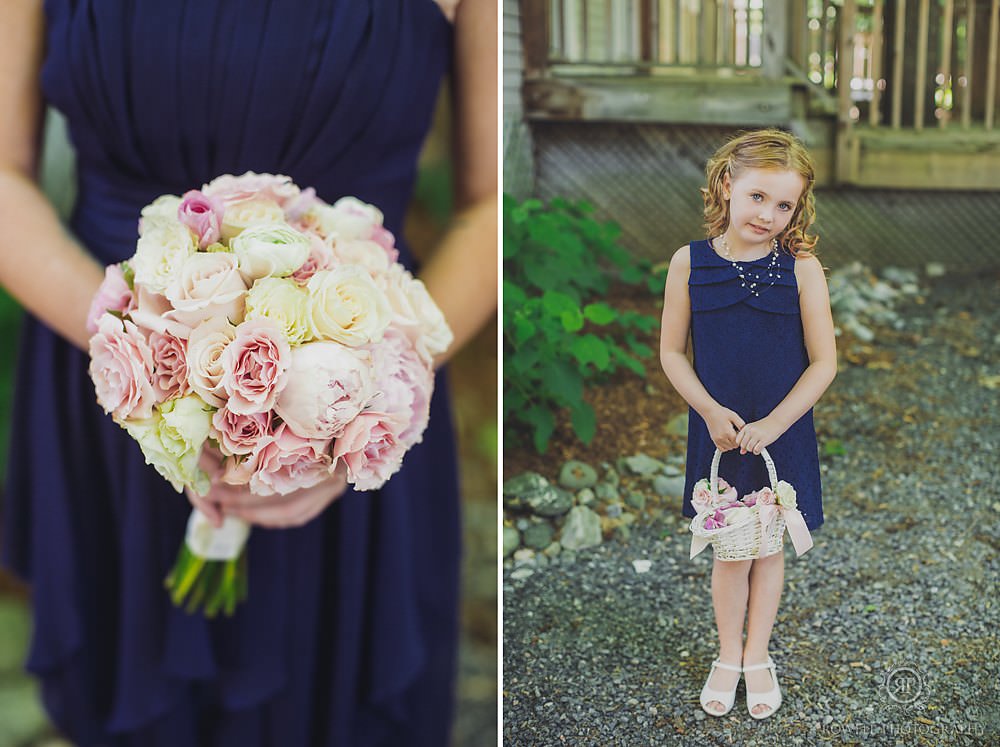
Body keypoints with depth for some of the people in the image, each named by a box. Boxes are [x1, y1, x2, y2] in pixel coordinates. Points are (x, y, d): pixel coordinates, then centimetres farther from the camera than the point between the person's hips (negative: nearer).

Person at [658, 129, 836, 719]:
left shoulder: (802, 267, -10)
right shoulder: (689, 263, -8)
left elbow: (823, 362, -9)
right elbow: (672, 353, -2)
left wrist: (771, 424, -16)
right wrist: (712, 412, -14)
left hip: (783, 434, 0)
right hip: (718, 433, 0)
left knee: (768, 545, 15)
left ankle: (757, 656, 35)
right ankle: (728, 656, 33)